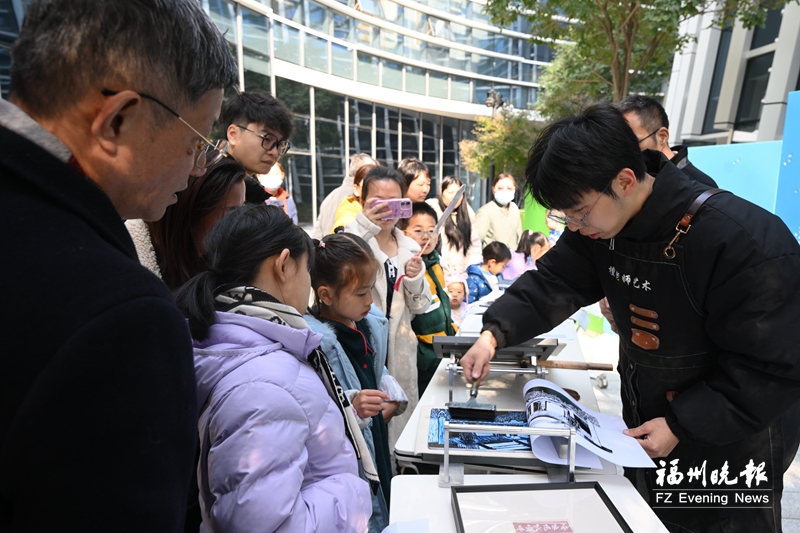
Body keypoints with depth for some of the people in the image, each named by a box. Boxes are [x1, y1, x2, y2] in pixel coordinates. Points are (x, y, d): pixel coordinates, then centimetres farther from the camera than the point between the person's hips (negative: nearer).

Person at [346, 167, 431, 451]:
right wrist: (364, 225, -40)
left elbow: (419, 307, 12)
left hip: (400, 351, 5)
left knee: (400, 427, 13)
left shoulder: (410, 248, 10)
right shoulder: (355, 238, -6)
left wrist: (415, 279, -8)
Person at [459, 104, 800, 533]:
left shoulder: (747, 242, -30)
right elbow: (554, 282, -5)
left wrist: (681, 427, -23)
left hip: (730, 450, -6)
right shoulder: (600, 223, -10)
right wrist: (495, 332, -19)